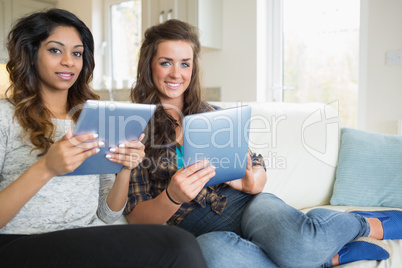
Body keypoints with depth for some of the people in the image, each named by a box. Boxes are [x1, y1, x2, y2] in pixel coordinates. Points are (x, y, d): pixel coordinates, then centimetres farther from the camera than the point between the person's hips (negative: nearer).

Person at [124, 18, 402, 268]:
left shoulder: (208, 114, 12)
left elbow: (259, 169, 11)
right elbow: (136, 216, -2)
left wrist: (252, 181, -13)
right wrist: (173, 197, -23)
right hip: (200, 232, -1)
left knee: (299, 243, -32)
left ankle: (371, 224, 0)